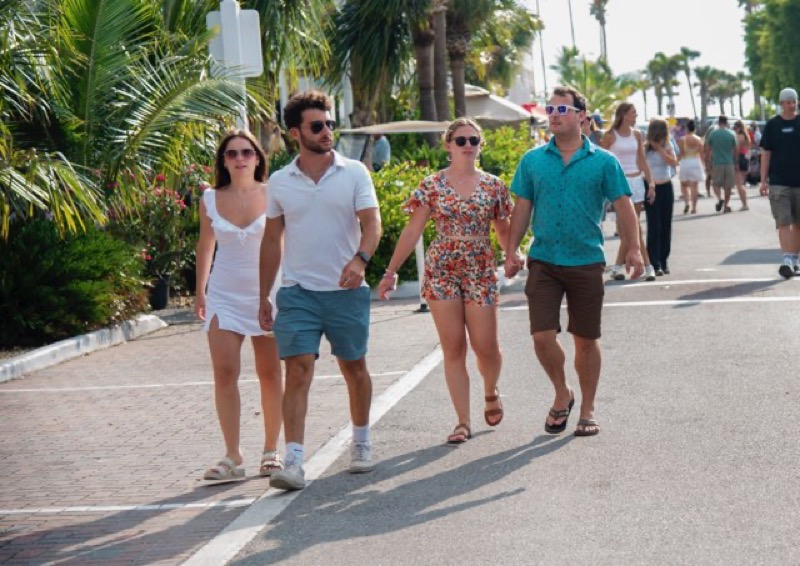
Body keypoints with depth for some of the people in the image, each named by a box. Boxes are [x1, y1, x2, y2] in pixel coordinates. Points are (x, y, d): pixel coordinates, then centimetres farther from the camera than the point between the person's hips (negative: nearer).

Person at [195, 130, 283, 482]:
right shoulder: (211, 200, 2)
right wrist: (200, 291, 18)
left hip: (268, 293, -1)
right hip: (224, 295, 1)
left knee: (270, 374, 4)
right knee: (224, 373, -7)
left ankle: (271, 451, 16)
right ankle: (232, 457, -2)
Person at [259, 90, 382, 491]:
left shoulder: (354, 173, 0)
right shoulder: (279, 183, 5)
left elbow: (371, 221, -8)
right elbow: (272, 240, 12)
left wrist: (360, 258, -28)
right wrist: (263, 297, 11)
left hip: (346, 291, 0)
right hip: (297, 292, 0)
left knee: (354, 368, 13)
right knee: (297, 371, -11)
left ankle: (361, 442, 33)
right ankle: (294, 462, -14)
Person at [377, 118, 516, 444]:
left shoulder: (494, 186, 5)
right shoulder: (432, 185, 1)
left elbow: (503, 230, 13)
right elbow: (412, 231, 2)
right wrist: (391, 271, -1)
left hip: (481, 271, 1)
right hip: (441, 271, 0)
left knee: (485, 346, -1)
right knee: (453, 348, 0)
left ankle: (491, 393, 32)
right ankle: (463, 421, 6)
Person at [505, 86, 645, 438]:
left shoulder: (603, 162, 0)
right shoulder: (532, 161, 5)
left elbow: (623, 206, -1)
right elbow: (522, 209, 8)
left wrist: (633, 248, -12)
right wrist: (511, 252, 1)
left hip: (587, 262, -1)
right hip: (543, 261, 1)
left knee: (586, 340, 7)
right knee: (542, 336, -7)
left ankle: (587, 410, 23)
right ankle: (562, 395, 19)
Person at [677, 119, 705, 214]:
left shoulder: (682, 140, -8)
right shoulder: (699, 139, 0)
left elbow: (680, 153, -8)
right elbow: (701, 153, 3)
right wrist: (702, 163, 15)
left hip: (685, 163, -2)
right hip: (696, 163, 2)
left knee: (684, 184, 14)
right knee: (694, 186, 3)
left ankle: (686, 202, -5)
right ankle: (694, 207, 2)